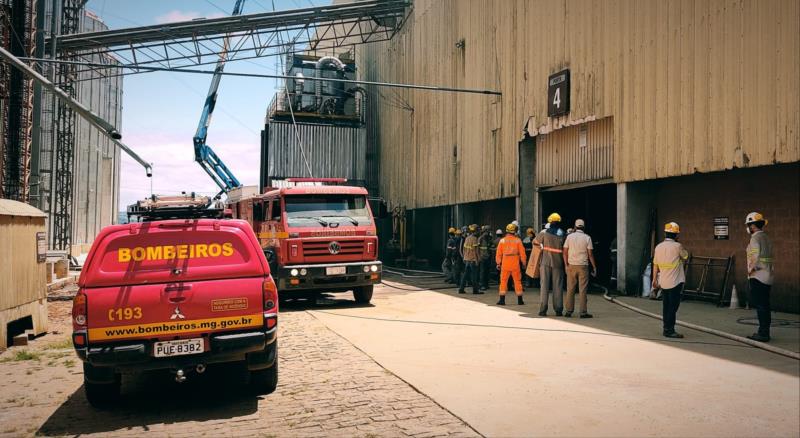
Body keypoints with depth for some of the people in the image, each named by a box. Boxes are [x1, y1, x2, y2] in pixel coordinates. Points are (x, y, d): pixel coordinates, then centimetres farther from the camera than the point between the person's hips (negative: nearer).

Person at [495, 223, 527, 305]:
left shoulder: (502, 241, 1)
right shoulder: (518, 240, -1)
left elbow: (498, 254, 4)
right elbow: (522, 253, 1)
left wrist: (498, 263, 13)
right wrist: (523, 263, 11)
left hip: (505, 265, 0)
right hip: (515, 265, 0)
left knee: (503, 281, 6)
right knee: (517, 281, 8)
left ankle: (502, 300, 3)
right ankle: (520, 300, 11)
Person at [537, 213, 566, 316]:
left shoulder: (544, 233, -3)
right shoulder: (563, 234, 0)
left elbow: (535, 242, 6)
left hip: (545, 262, -1)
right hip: (558, 263, 1)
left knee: (544, 285, 3)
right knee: (558, 286, 7)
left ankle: (543, 310, 0)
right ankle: (558, 310, 7)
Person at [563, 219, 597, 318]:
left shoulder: (569, 236, 1)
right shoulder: (587, 238, -2)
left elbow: (565, 252, -1)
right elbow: (590, 254, -4)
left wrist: (566, 265, 7)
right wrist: (594, 267, 3)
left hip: (571, 265, 1)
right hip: (583, 266, -1)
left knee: (570, 289, 6)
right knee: (582, 290, 0)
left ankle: (569, 311, 8)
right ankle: (583, 312, -1)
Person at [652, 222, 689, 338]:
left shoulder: (658, 247, 4)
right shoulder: (677, 246, -12)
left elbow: (655, 264, 8)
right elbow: (685, 257, 7)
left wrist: (654, 279, 14)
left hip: (663, 281, 6)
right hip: (675, 281, -6)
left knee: (666, 306, 12)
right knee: (673, 307, -2)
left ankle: (667, 329, 18)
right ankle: (669, 330, -3)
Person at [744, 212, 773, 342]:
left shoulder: (755, 239, -12)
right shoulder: (766, 238, 15)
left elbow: (755, 258, -21)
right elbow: (769, 257, 15)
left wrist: (750, 270, -9)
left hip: (758, 276, -9)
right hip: (767, 276, 9)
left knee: (760, 305, -7)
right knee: (764, 305, 12)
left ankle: (763, 333, -6)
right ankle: (764, 332, 18)